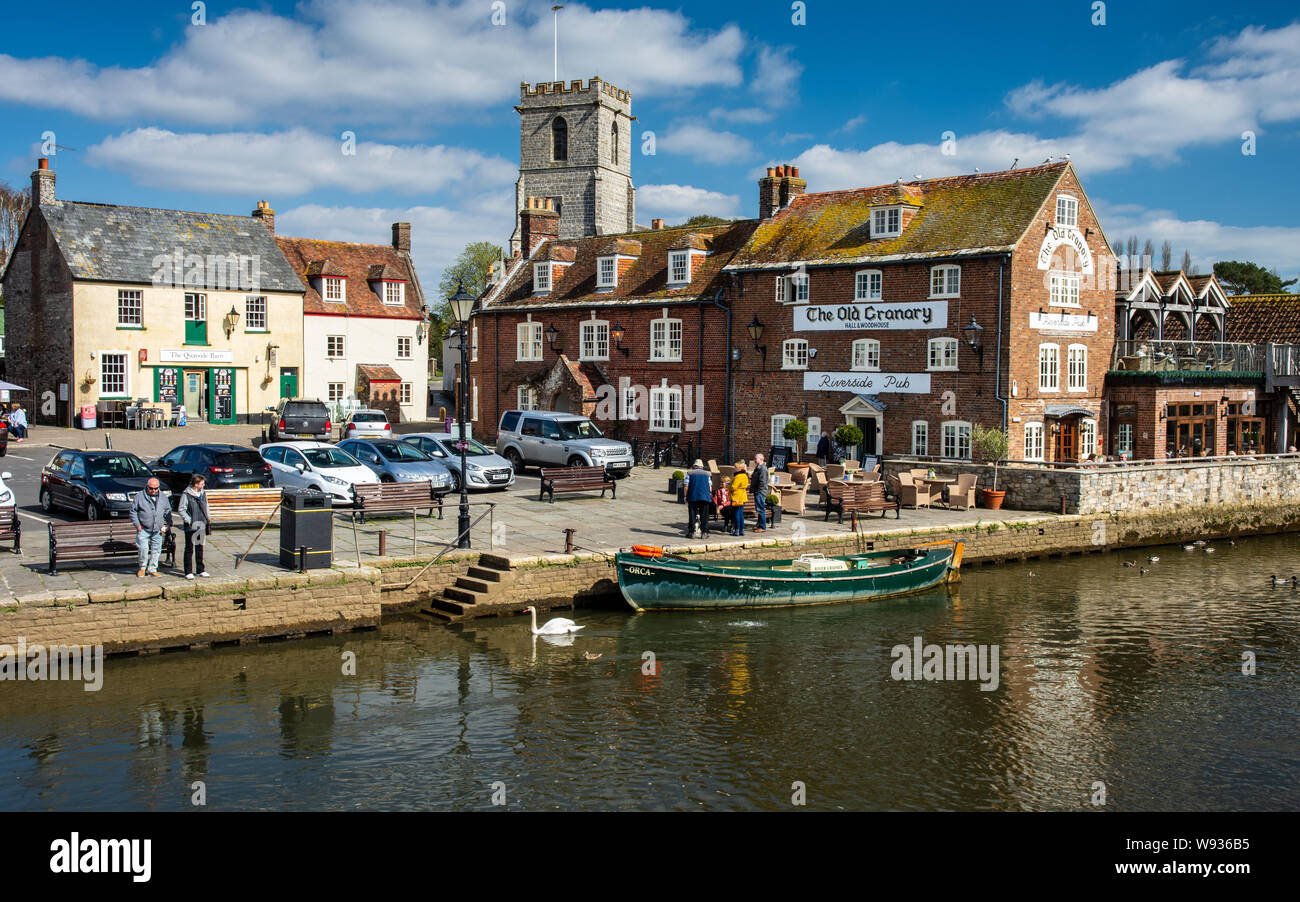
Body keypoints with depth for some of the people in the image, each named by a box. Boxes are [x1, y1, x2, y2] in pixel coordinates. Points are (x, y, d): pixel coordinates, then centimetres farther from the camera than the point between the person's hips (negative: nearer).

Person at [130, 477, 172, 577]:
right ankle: (142, 568, 11)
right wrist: (137, 524, -6)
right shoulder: (139, 496, -2)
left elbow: (168, 510, 18)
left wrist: (168, 523, 7)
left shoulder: (163, 497, 8)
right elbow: (133, 511, 2)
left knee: (156, 550, 5)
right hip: (143, 529, -3)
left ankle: (152, 569, 17)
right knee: (143, 549, -9)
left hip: (158, 530, 3)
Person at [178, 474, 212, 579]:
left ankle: (200, 570, 22)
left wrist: (207, 517, 10)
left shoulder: (203, 494, 9)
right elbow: (181, 510, -9)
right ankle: (188, 572, 4)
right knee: (189, 549, 0)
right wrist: (188, 520, -15)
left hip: (201, 526, 6)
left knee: (200, 548, 13)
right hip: (190, 527, -6)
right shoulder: (186, 495, -11)